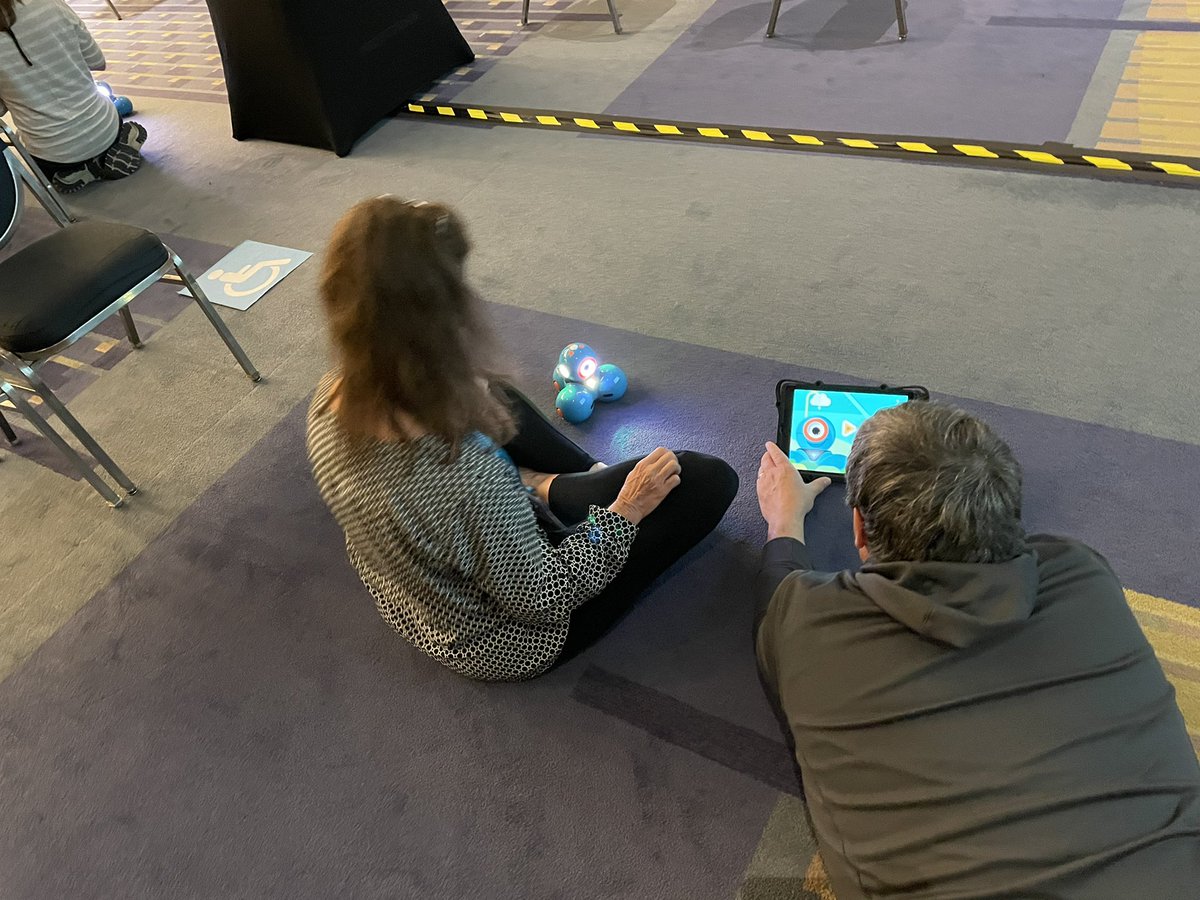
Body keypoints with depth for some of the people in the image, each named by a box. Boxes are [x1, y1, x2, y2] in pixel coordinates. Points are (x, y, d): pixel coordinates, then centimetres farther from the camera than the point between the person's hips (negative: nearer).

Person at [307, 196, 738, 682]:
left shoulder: (328, 402, -20)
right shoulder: (470, 474, -43)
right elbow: (541, 600, -26)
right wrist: (624, 512, -17)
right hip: (505, 647, -6)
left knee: (496, 399, 23)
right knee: (711, 480, -5)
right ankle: (548, 490, 10)